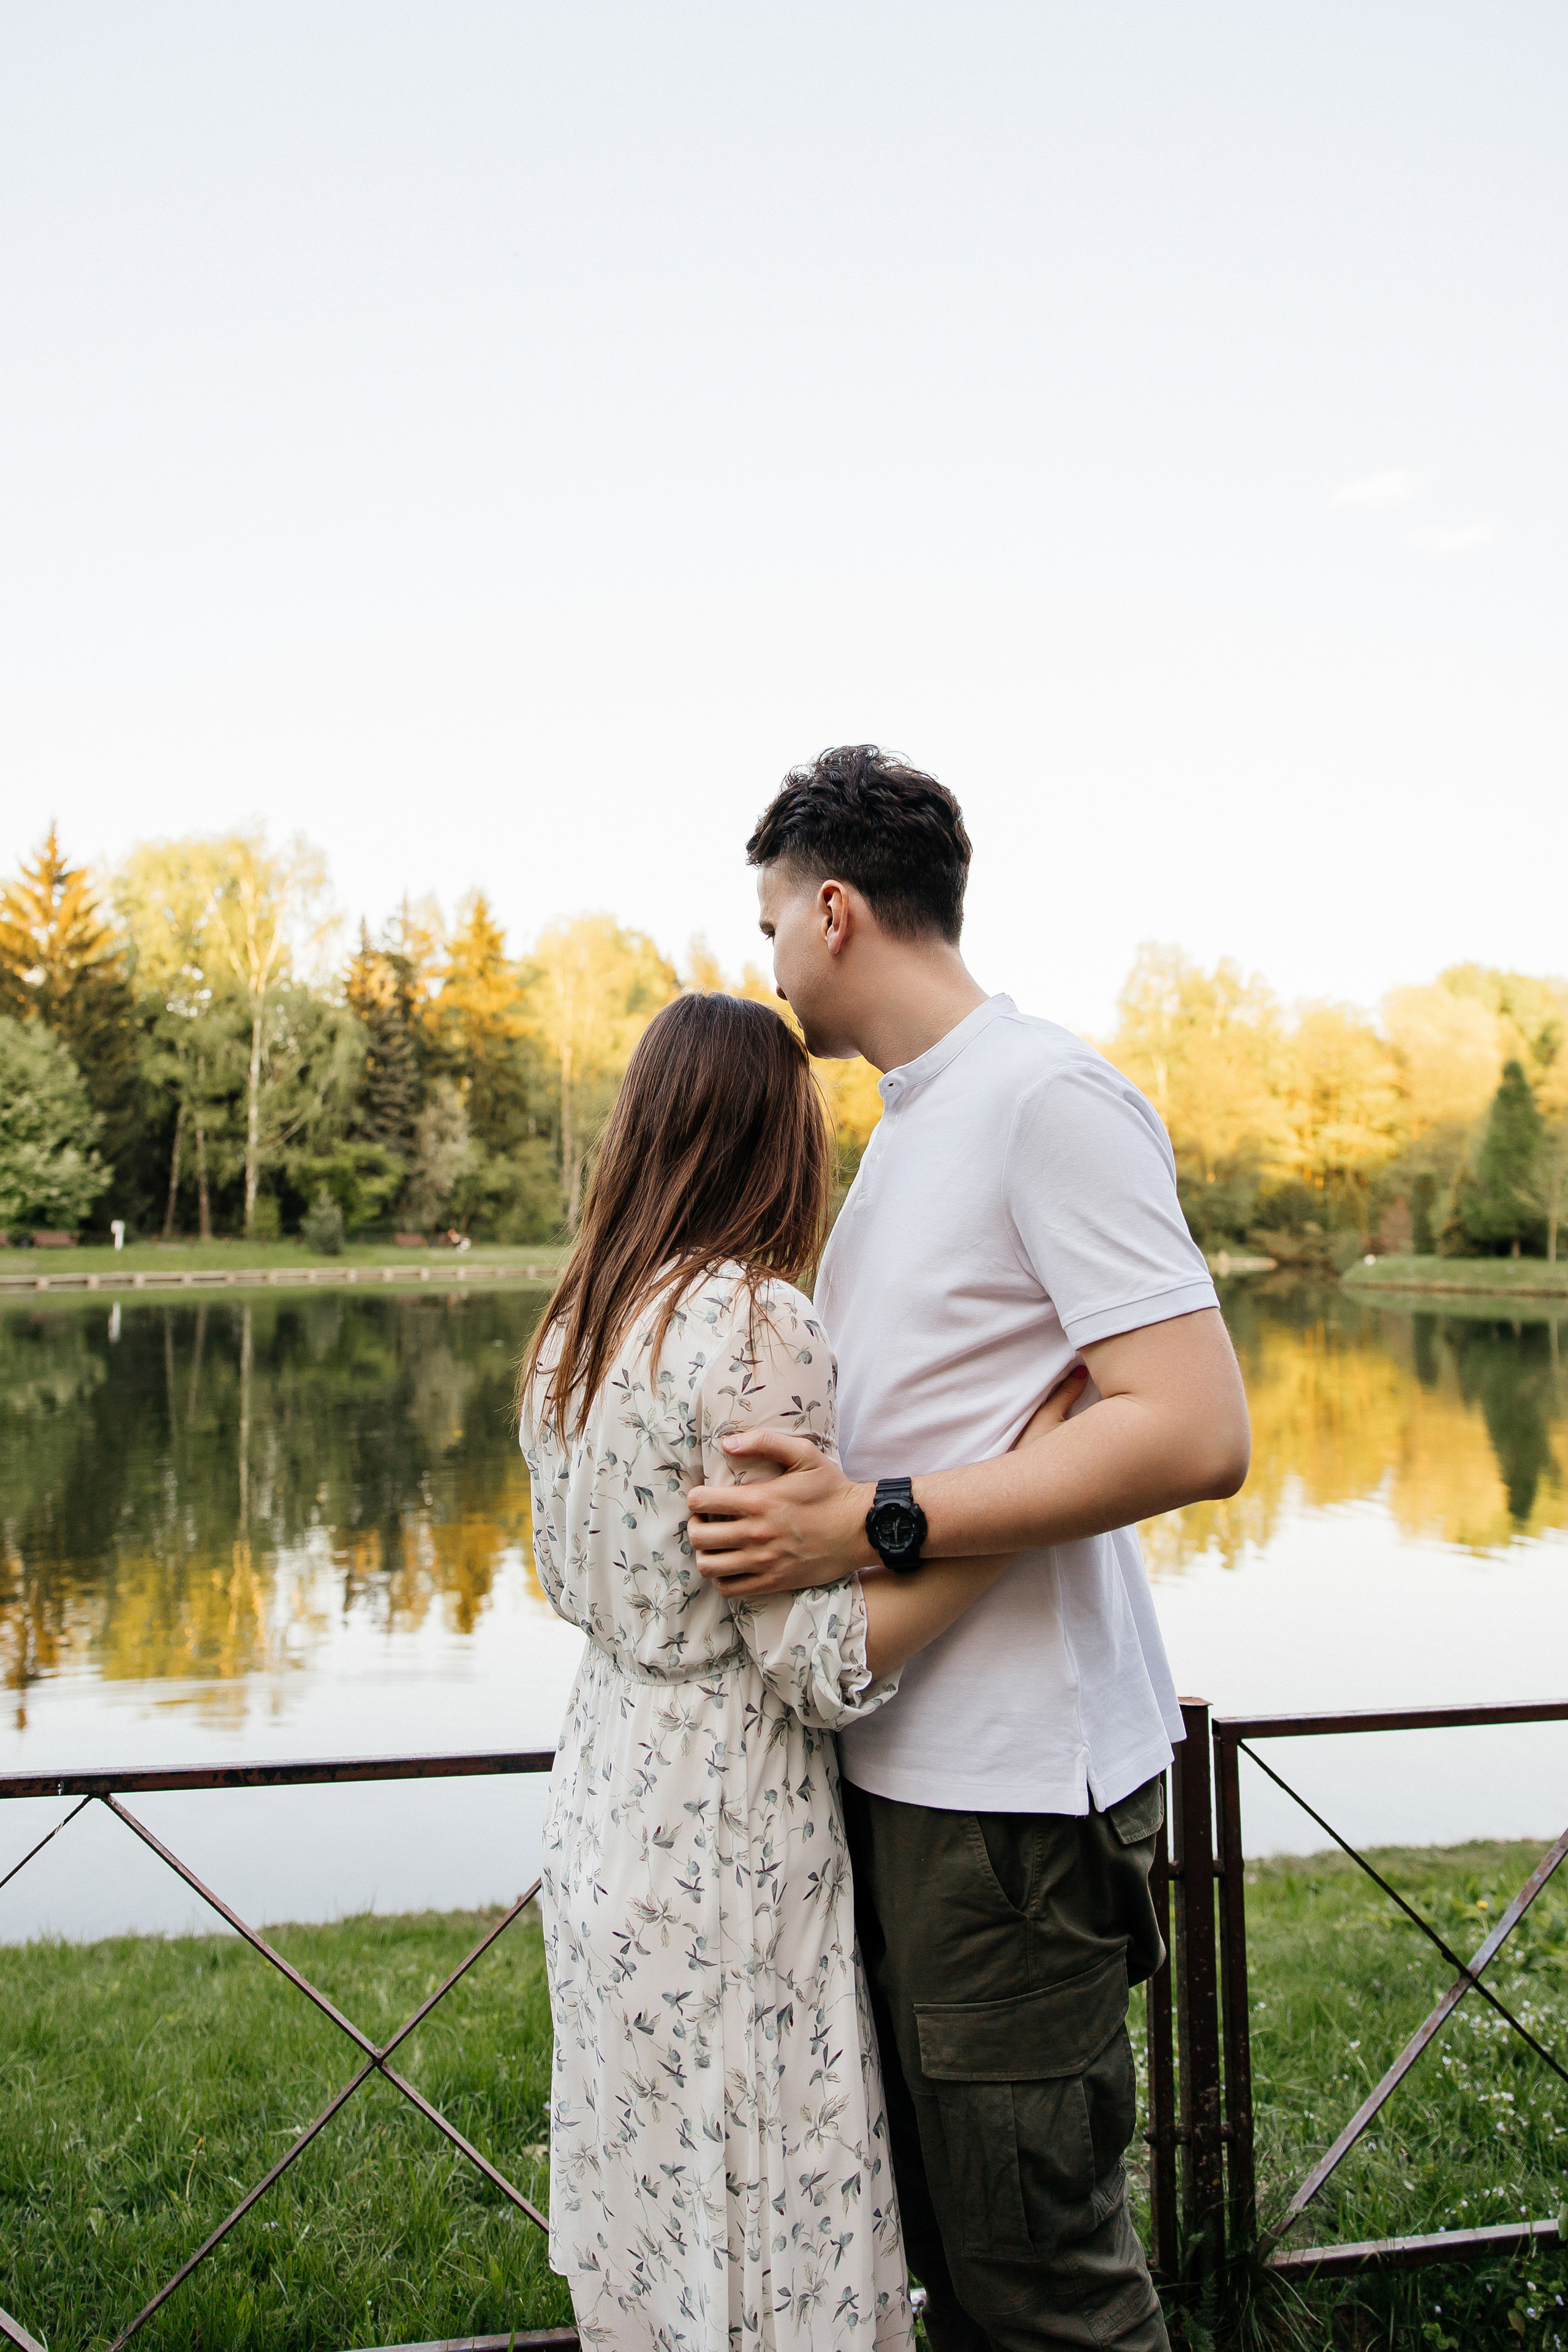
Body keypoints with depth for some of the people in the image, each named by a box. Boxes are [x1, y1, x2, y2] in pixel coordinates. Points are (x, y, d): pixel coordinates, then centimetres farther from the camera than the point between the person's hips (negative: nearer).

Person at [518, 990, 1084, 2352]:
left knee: (655, 2214, 22)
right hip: (728, 1831, -8)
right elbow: (824, 1664, -21)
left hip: (609, 1793, 8)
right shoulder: (754, 1320, -20)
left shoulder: (575, 1326, 4)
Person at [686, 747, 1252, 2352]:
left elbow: (1195, 1432, -22)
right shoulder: (909, 1120, 16)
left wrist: (872, 1527, -24)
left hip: (1011, 1790, -9)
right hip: (906, 1764, 9)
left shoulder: (1047, 1097, -13)